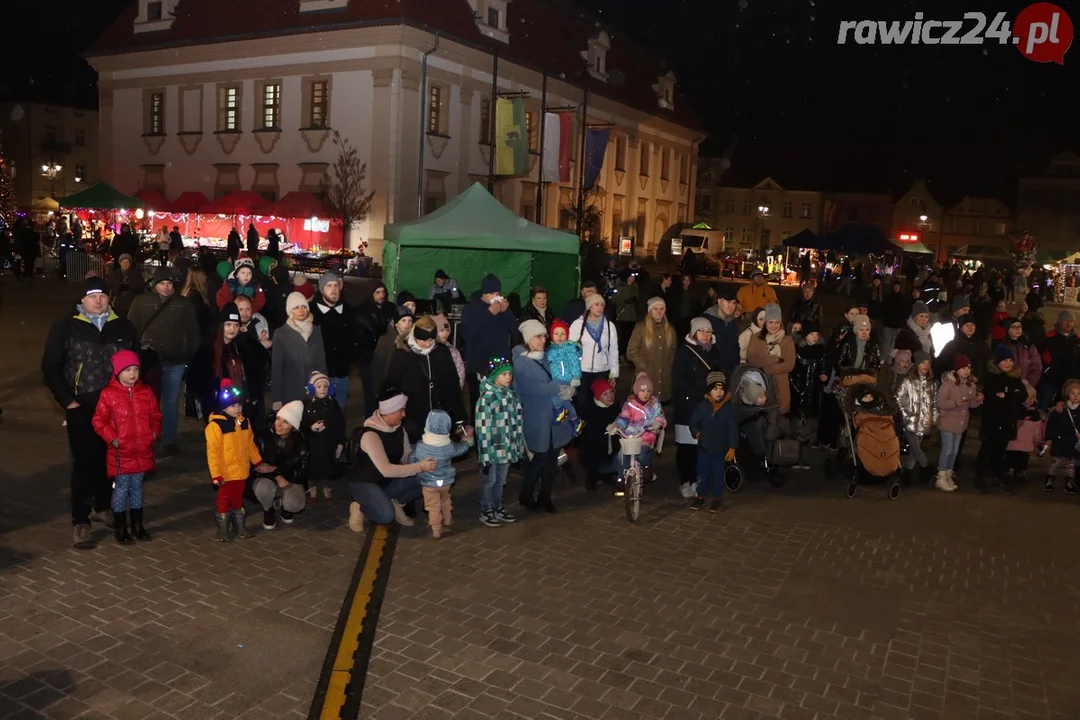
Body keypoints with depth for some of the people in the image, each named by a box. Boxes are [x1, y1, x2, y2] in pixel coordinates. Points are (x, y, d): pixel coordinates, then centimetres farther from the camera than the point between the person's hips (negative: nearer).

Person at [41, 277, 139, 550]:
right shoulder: (66, 327, -2)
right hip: (82, 408, -3)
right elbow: (50, 366, -1)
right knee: (84, 462, -3)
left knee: (110, 460, 12)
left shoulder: (123, 327, 6)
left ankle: (102, 507, 31)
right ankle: (80, 521, 6)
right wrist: (67, 400, -7)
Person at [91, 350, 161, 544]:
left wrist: (154, 433, -3)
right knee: (121, 488, 4)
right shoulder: (109, 394, -9)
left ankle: (137, 525, 26)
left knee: (137, 487, 15)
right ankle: (120, 528, 16)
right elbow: (99, 421, -6)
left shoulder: (146, 393, 3)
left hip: (142, 451, 4)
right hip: (120, 453, -4)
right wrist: (112, 438, -14)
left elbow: (155, 416, 12)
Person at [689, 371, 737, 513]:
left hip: (721, 448, -1)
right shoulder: (702, 406, -5)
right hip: (704, 447, 1)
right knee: (702, 473, 9)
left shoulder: (728, 408, -7)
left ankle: (717, 498, 22)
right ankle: (700, 496, 24)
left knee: (718, 475, 7)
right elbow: (693, 423, 6)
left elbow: (733, 429, -5)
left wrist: (732, 448, -8)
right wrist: (697, 433, -11)